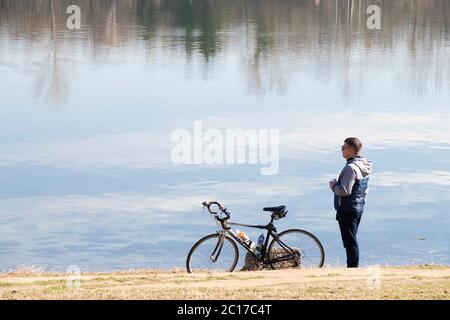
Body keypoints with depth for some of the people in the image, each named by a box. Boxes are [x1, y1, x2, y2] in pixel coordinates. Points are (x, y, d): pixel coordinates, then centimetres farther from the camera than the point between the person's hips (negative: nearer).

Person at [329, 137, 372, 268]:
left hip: (347, 210, -10)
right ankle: (353, 266, 23)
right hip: (359, 208, 10)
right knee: (352, 240, 17)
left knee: (350, 241, -4)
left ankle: (352, 267, -2)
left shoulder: (351, 168, -21)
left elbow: (344, 190, -26)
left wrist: (333, 185, -8)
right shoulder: (364, 166, 10)